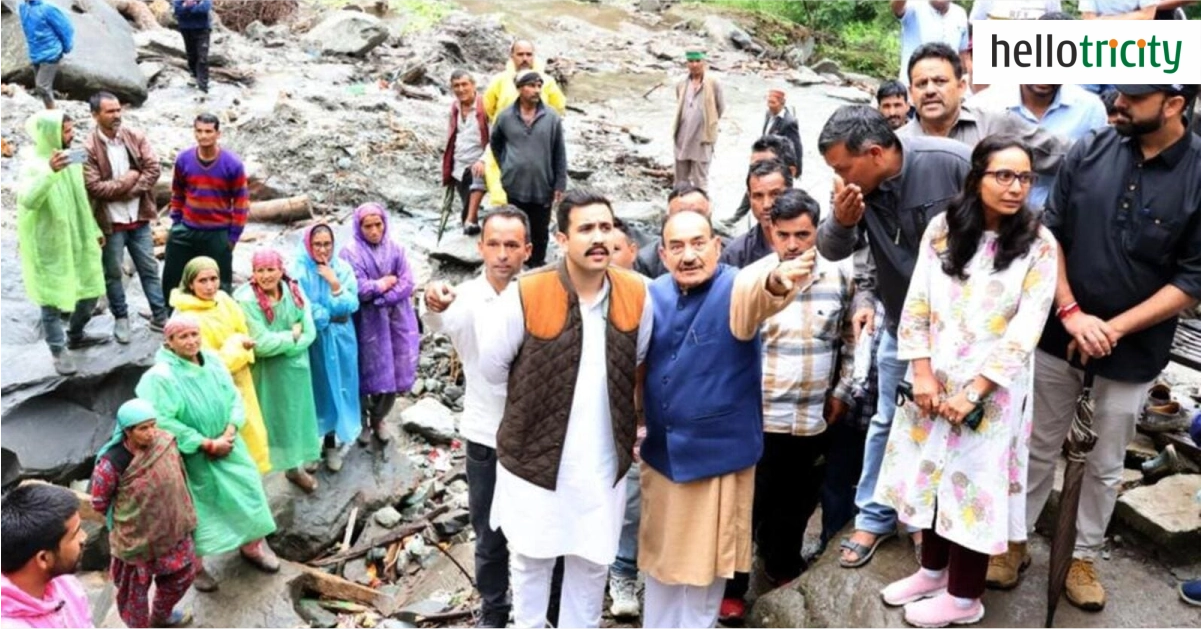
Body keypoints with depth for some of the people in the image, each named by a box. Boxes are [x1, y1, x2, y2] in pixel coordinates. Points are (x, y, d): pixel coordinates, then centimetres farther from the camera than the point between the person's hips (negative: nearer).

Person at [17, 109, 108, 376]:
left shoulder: (69, 158, 5)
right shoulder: (34, 165, -17)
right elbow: (27, 200, -35)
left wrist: (94, 230, 18)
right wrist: (50, 172, -46)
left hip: (77, 239, 7)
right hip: (48, 244, -7)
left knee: (90, 291, 16)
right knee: (52, 299, 2)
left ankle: (76, 336, 36)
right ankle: (59, 352, 13)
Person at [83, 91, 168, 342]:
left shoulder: (136, 137, -1)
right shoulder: (89, 148, -12)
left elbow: (154, 168, -6)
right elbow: (94, 187, -17)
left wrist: (131, 190, -14)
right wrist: (127, 181, -14)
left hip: (138, 218, 3)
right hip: (110, 221, -3)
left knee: (150, 269, 10)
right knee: (113, 273, 10)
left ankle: (160, 317, 20)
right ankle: (121, 319, 25)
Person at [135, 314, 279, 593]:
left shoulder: (213, 360, -2)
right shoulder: (159, 376, -19)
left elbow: (234, 398, 1)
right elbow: (164, 422, -24)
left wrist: (229, 433, -15)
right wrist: (207, 444, -21)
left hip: (227, 445, 5)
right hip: (191, 456, -5)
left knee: (246, 492, 12)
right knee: (197, 509, 7)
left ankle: (253, 546, 35)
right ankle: (195, 565, 28)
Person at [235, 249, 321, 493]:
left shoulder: (294, 292, -7)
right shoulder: (246, 301, -21)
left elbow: (309, 333, -8)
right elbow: (261, 344, -22)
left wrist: (280, 343, -19)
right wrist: (292, 336, -13)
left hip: (294, 369, 5)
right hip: (263, 374, -5)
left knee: (295, 416, 18)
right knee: (266, 419, 5)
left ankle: (296, 466, 38)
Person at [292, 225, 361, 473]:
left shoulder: (343, 269, -2)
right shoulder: (298, 270, -10)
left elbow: (351, 306, -9)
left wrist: (335, 284, -20)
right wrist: (332, 312, -15)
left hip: (339, 340, 2)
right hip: (311, 341, -2)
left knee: (336, 388, 9)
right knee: (313, 390, 6)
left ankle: (332, 444, 26)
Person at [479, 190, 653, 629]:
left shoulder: (636, 296, -8)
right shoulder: (526, 295, -18)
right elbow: (492, 369, -6)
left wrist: (605, 401, 9)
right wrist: (537, 396, 4)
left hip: (604, 462, 3)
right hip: (535, 456, -2)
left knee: (592, 562, 19)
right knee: (530, 557, 17)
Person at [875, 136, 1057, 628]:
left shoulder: (1039, 245, -8)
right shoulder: (943, 228, -1)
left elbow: (1024, 331, -12)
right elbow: (916, 304, -1)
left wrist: (973, 391, -16)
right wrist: (923, 374, -9)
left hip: (993, 388, -3)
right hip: (934, 380, 3)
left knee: (975, 485, 6)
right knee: (931, 473, 15)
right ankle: (933, 570, 36)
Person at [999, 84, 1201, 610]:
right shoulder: (1089, 151, -5)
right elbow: (1050, 233, -1)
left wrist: (1114, 329, -17)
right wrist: (1070, 312, -12)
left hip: (1133, 350, -1)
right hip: (1058, 333, 1)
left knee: (1106, 463, 15)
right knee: (1039, 448, 13)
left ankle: (1083, 557, 34)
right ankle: (1014, 541, 30)